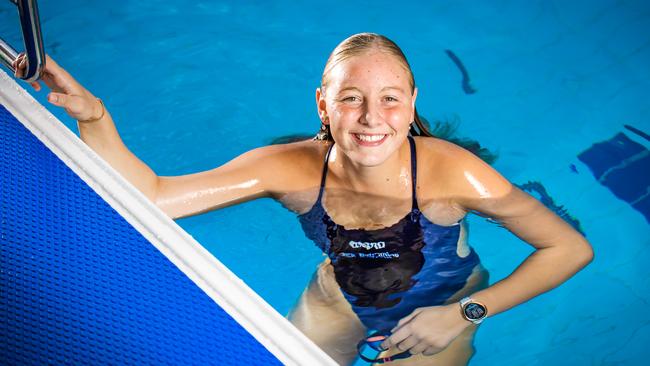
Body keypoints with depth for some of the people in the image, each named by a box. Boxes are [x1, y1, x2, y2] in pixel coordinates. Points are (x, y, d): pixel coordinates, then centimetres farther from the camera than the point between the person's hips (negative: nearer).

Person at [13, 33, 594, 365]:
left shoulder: (449, 173, -37)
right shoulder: (295, 169, -30)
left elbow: (573, 249, -26)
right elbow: (152, 195, -28)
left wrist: (464, 314, -26)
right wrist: (92, 117, -43)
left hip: (438, 309, -2)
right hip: (341, 295, 3)